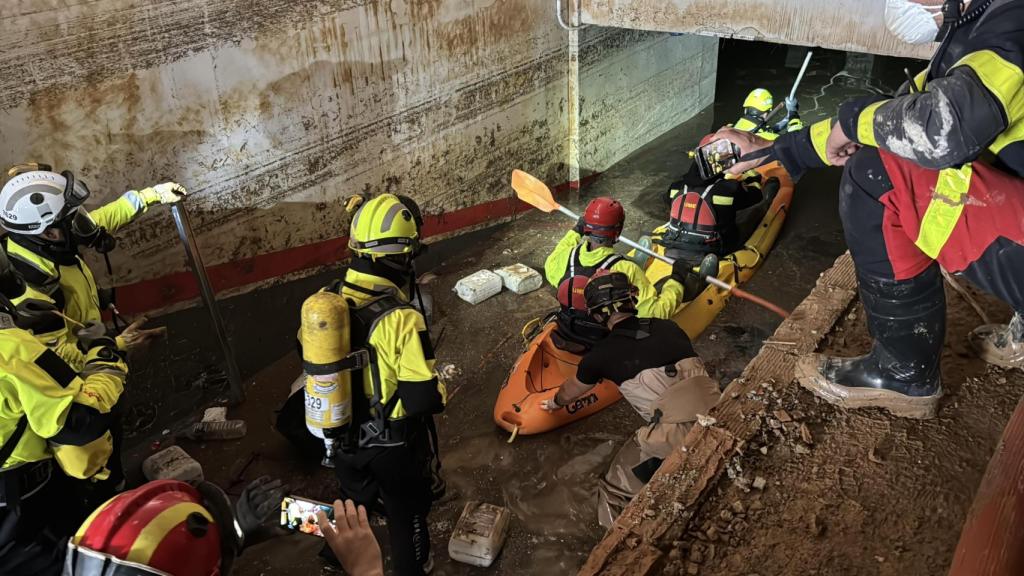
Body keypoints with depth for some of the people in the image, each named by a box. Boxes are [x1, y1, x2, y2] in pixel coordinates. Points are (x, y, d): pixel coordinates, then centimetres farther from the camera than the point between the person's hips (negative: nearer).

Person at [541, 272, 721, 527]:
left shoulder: (601, 355, 6)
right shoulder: (670, 328, 16)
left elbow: (571, 391, 28)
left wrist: (555, 403, 52)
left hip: (674, 439, -5)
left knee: (616, 494, 12)